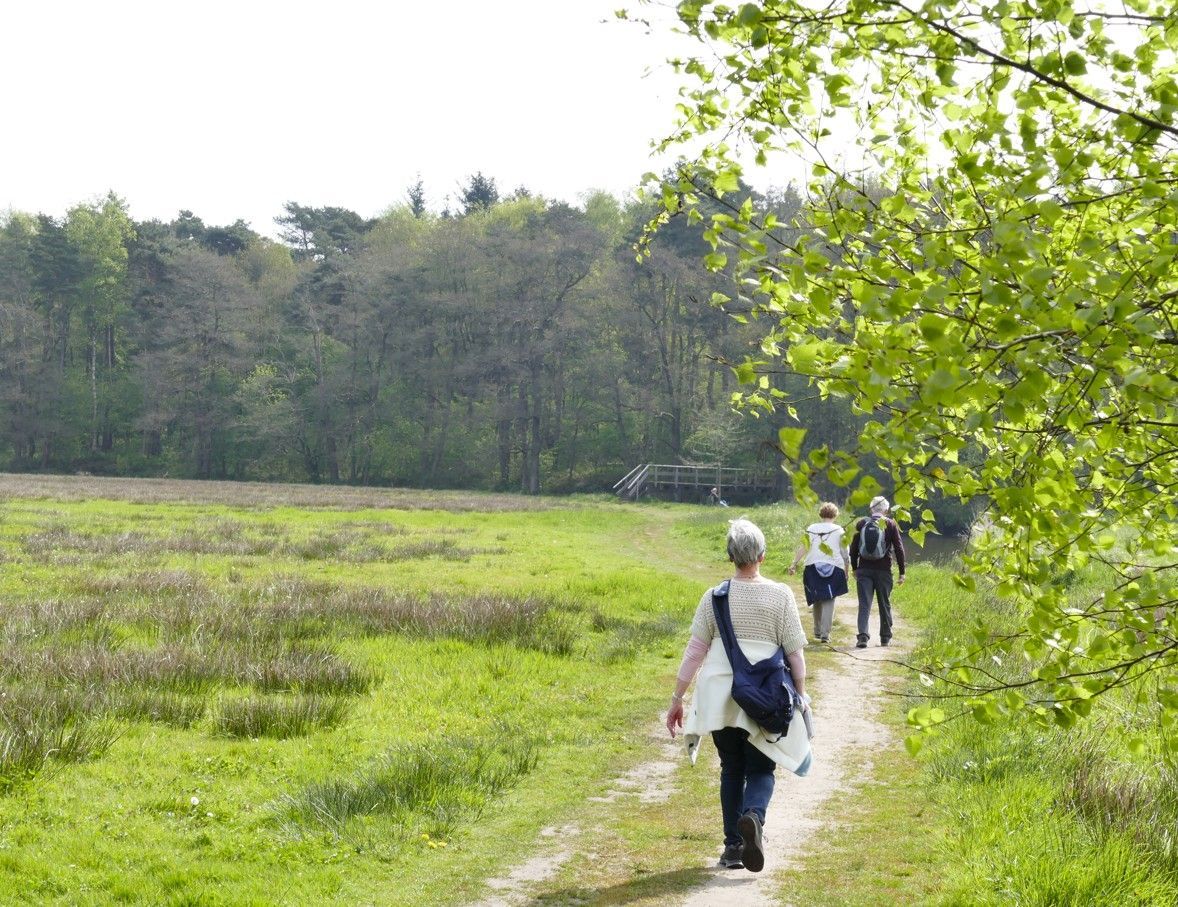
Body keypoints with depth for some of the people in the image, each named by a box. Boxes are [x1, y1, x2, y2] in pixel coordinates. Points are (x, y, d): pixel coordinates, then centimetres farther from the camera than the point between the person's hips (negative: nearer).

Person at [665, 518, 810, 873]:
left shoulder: (714, 596, -1)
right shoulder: (780, 596, -5)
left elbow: (695, 650, 1)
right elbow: (795, 651, -2)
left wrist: (677, 698, 7)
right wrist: (801, 693, 11)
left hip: (720, 693, 1)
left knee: (731, 769, 16)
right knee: (760, 769, 9)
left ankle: (733, 845, 13)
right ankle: (753, 816, -22)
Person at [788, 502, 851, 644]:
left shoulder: (811, 529, 9)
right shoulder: (839, 531, 6)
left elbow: (803, 548, -2)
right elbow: (845, 554, 5)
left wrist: (794, 564, -6)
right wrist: (847, 570, 15)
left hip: (813, 567, 2)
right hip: (833, 567, -2)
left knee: (817, 600, 15)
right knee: (829, 601, -4)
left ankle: (817, 632, 21)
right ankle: (825, 634, -14)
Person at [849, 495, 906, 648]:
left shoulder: (862, 523, 3)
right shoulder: (890, 524, -1)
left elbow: (853, 548, 5)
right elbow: (899, 549, -1)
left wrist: (854, 568, 16)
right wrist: (902, 573, 4)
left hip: (864, 570, 1)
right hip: (884, 571, -1)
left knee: (864, 604, -2)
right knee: (885, 604, 12)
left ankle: (863, 636, -16)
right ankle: (885, 637, 20)